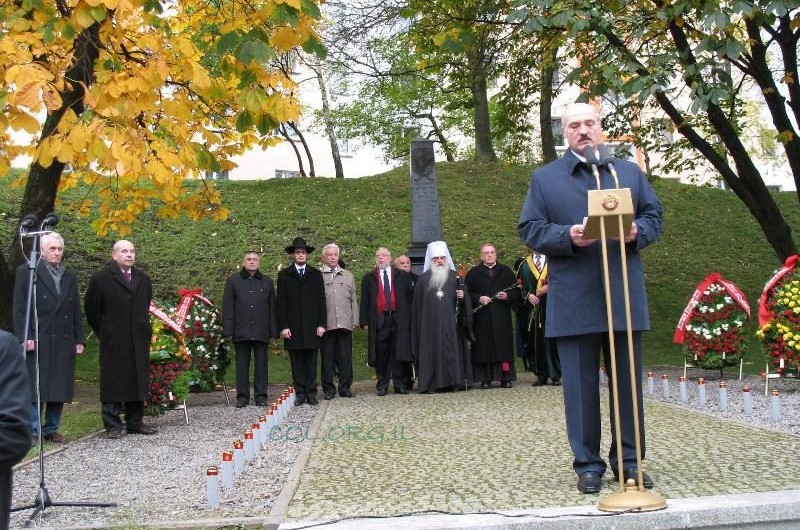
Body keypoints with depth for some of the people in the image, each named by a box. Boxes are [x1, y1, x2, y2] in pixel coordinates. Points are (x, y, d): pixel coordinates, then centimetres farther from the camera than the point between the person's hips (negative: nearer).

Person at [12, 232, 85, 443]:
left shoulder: (69, 276, 17)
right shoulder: (26, 272, 2)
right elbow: (20, 308, -4)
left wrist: (79, 339, 9)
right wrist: (25, 337, -12)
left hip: (64, 341, 5)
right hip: (38, 340, -5)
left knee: (60, 387, 5)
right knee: (36, 387, -1)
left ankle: (51, 429, 14)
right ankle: (33, 431, 5)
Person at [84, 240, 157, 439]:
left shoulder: (143, 279, 11)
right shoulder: (101, 278, -4)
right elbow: (91, 309, 2)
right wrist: (103, 332, 6)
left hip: (139, 340, 5)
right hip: (113, 341, -5)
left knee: (138, 381, 9)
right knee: (112, 382, -1)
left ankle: (135, 422, 18)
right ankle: (112, 425, 6)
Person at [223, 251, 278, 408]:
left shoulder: (267, 282, 13)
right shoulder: (233, 280, 8)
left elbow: (272, 308, 11)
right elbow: (227, 306, 4)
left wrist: (273, 331, 3)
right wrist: (228, 329, -4)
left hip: (261, 331, 1)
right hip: (241, 331, -1)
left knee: (261, 364, 3)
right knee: (242, 364, 4)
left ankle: (261, 396, 10)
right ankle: (242, 396, 10)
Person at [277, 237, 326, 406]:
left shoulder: (316, 274, 12)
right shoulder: (284, 275, 8)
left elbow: (321, 301, 8)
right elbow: (281, 302, 3)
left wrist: (322, 324, -1)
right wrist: (283, 326, -5)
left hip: (312, 326, 1)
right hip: (293, 327, -1)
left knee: (311, 361, 2)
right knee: (297, 362, 1)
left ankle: (311, 394, 5)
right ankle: (300, 393, 6)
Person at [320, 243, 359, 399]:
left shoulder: (348, 276, 18)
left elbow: (353, 300, 17)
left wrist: (355, 321, 8)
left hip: (345, 323, 3)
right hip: (326, 324, -3)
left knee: (346, 357, 4)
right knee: (327, 357, 1)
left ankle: (345, 387, 12)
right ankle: (328, 388, 9)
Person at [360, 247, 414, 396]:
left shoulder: (402, 276, 11)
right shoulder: (369, 278, 11)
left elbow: (410, 297, 9)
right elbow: (364, 301, 8)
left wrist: (409, 316, 1)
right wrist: (365, 321, 0)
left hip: (399, 320, 0)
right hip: (379, 320, 0)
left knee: (399, 352, -1)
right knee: (381, 353, 1)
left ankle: (400, 384, 6)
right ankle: (382, 385, 8)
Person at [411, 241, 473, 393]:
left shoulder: (454, 277, 11)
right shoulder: (423, 278, 9)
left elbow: (463, 293, 9)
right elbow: (418, 303, 8)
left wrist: (463, 296, -14)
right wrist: (420, 322, 1)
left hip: (450, 322, 0)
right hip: (431, 322, 0)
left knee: (452, 348, -3)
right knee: (432, 350, -3)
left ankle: (456, 381, 0)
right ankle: (433, 382, -2)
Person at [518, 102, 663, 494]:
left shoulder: (630, 172, 16)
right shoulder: (544, 178, 8)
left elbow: (654, 215, 14)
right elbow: (530, 229, 2)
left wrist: (637, 231, -8)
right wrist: (567, 236, -16)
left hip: (626, 296, 3)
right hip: (574, 301, -2)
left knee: (629, 381, 8)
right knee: (580, 384, 2)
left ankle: (628, 459, 20)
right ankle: (588, 464, 12)